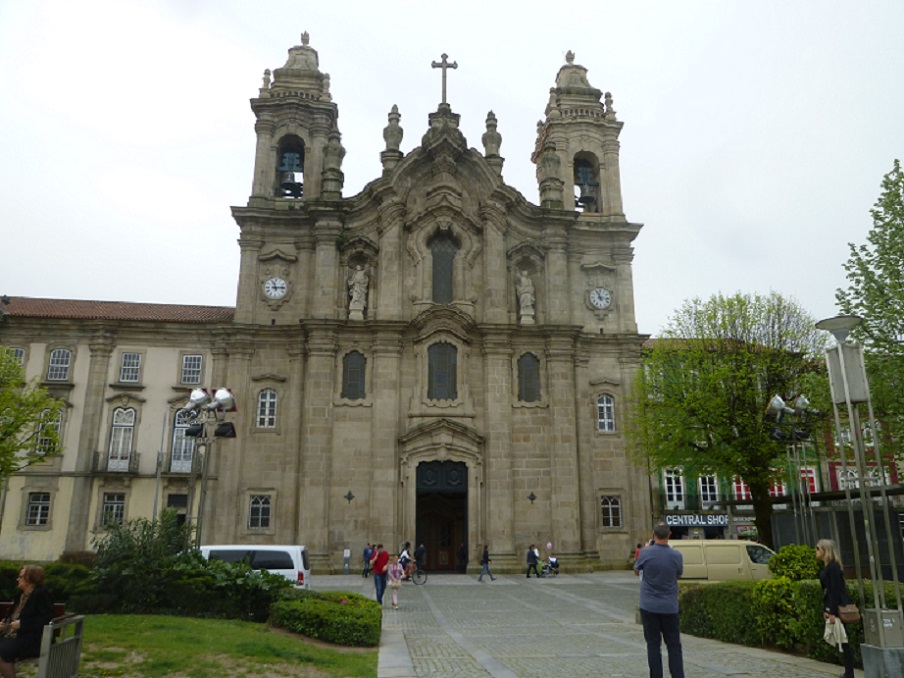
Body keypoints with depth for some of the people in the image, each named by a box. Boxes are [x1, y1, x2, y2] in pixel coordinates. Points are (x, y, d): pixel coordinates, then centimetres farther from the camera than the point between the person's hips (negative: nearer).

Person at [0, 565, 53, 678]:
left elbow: (46, 619, -19)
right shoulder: (21, 594, 16)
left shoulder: (41, 594, -12)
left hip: (31, 639, -9)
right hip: (12, 634, 9)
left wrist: (22, 624, -20)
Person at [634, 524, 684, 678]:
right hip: (669, 607, 1)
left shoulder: (645, 553, -12)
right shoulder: (676, 556, -9)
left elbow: (637, 571, 7)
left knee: (653, 644, 7)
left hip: (649, 606, -1)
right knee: (674, 645, 10)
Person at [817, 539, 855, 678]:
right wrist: (825, 609, 18)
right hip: (833, 607, 10)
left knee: (843, 641, -3)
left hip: (839, 608, -10)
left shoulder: (833, 567, -16)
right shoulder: (827, 567, 12)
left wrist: (833, 613, -20)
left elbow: (835, 591, -20)